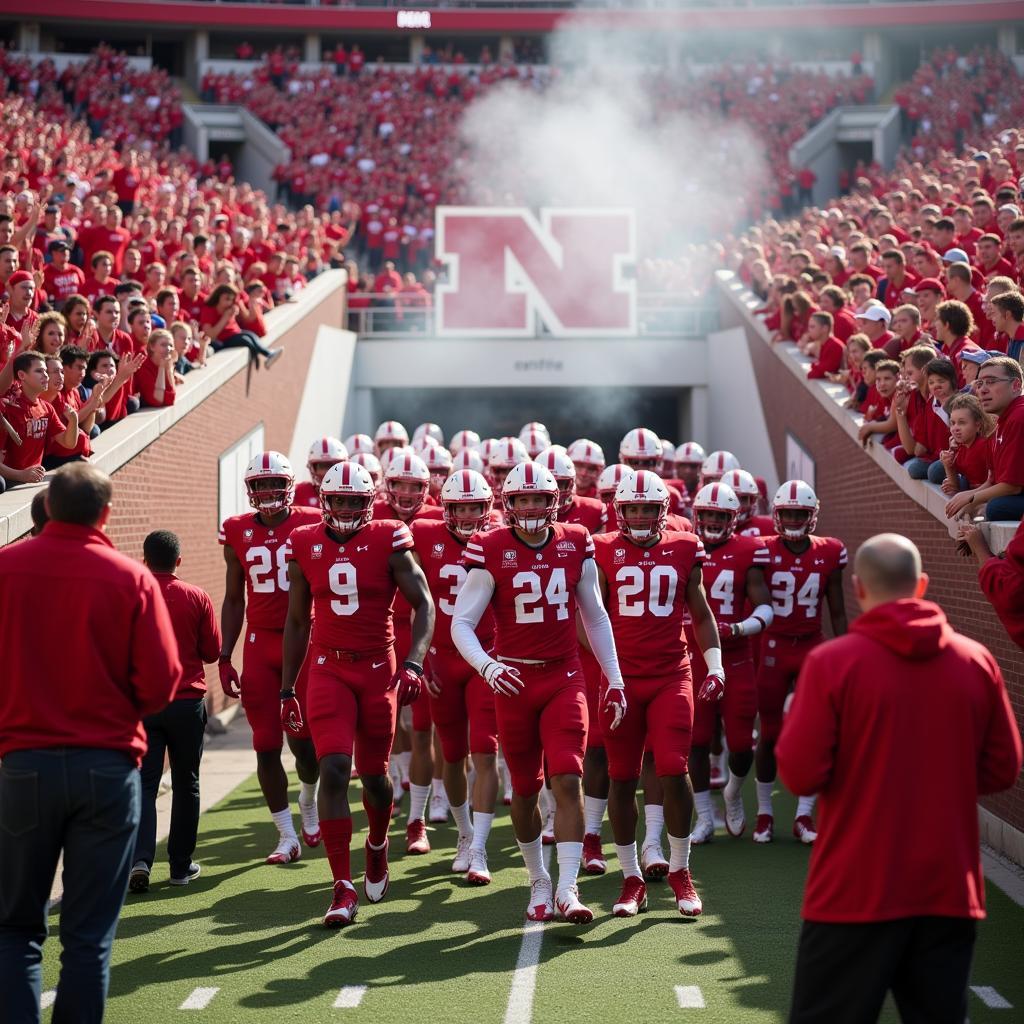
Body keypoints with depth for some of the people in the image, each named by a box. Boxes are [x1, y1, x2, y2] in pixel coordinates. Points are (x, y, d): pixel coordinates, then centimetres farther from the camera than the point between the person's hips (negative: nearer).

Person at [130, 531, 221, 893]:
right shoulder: (197, 598, -5)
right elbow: (212, 652, 1)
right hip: (187, 702, 0)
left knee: (144, 784, 2)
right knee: (185, 785, 12)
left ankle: (140, 859, -16)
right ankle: (181, 865, 17)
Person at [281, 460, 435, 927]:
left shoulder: (388, 542, -5)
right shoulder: (305, 546, 3)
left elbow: (423, 605, -4)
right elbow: (297, 622, 12)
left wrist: (412, 664, -19)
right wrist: (287, 689, 12)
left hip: (378, 668, -1)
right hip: (328, 669, 1)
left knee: (373, 774, 10)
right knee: (333, 771, -14)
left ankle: (378, 846, 44)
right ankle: (343, 889, -9)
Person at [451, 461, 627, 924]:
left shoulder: (576, 544, 2)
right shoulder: (491, 550, -7)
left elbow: (595, 617, 12)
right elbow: (461, 622, -7)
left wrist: (614, 680, 11)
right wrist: (487, 665, -25)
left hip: (565, 678, 1)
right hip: (514, 681, -1)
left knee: (568, 780, -11)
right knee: (525, 789, 8)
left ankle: (567, 889, -9)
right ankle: (538, 882, 26)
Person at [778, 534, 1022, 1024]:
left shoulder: (833, 662, -11)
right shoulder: (977, 662, 0)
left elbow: (801, 775, -11)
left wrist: (795, 722, 7)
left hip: (859, 891, -3)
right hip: (949, 890, 3)